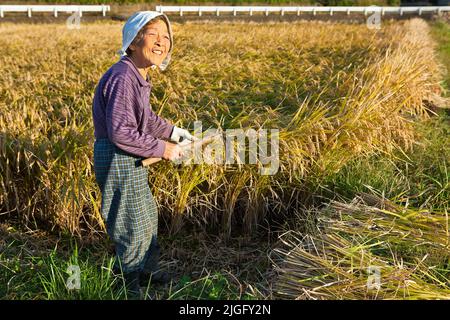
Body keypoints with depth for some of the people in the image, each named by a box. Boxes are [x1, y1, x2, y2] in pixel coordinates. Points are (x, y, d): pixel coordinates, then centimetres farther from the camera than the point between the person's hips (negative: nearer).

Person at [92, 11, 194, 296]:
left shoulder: (139, 76, 6)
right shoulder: (122, 78, -25)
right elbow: (120, 132, -29)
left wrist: (174, 132, 11)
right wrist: (162, 149, -20)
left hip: (130, 158, 10)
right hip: (117, 158, -10)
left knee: (147, 213, 24)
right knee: (134, 222, 5)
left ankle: (147, 270, 45)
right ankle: (130, 284, 28)